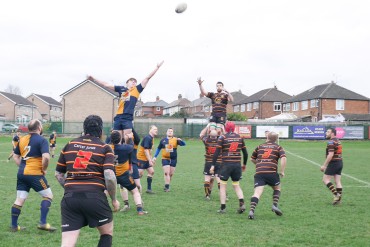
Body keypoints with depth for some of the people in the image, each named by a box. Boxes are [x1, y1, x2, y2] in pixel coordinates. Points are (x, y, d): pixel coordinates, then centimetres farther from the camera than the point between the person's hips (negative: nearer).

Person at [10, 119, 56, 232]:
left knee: (20, 199, 12)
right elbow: (46, 157, -23)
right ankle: (43, 223, -1)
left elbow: (15, 156, 19)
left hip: (22, 173, 7)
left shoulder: (22, 139, 12)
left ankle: (14, 226, 17)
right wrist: (44, 169, -8)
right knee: (48, 195, 5)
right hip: (35, 174, -7)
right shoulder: (42, 140, -9)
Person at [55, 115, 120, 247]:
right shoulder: (105, 148, 2)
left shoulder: (69, 145, 13)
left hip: (70, 198, 3)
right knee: (107, 232, 22)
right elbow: (109, 176, -10)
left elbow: (58, 174, 17)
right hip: (95, 197, -3)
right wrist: (114, 200, 3)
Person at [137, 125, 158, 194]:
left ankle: (149, 189, 10)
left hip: (146, 159, 10)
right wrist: (150, 160, -22)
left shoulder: (151, 138, 11)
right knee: (140, 173, -9)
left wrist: (151, 159, 18)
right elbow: (145, 150, -23)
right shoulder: (147, 138, -19)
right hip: (141, 158, -10)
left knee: (151, 172, 5)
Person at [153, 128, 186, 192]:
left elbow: (183, 144, -8)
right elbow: (158, 148, 15)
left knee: (171, 174, 7)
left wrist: (180, 140, -29)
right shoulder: (163, 140, 5)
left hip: (173, 159, 1)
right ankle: (167, 187, -11)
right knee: (166, 173, -12)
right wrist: (155, 156, 10)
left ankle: (166, 186, 22)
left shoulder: (175, 140, 1)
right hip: (165, 159, -1)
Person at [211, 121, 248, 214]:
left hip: (226, 164, -3)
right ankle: (242, 203, -3)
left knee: (223, 185, 7)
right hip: (237, 165, 3)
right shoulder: (239, 137, 8)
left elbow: (217, 152, -8)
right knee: (236, 185, 15)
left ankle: (223, 207, 4)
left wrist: (213, 165, -5)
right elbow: (245, 153, 12)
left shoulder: (222, 138, -3)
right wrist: (244, 164, 24)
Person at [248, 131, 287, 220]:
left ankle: (251, 211, -23)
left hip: (259, 173, 1)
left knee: (257, 192, -7)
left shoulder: (260, 146, 20)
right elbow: (283, 158, -6)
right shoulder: (278, 147, 12)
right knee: (277, 188, 25)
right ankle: (275, 205, 11)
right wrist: (282, 171, -2)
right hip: (272, 172, -1)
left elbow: (252, 159, 27)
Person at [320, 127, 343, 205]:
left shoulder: (331, 142, -14)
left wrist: (324, 165, -18)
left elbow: (330, 155, -21)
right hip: (340, 162, 9)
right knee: (338, 182, 7)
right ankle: (339, 198, 6)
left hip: (334, 163, -9)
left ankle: (336, 194, -10)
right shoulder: (337, 141, 16)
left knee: (325, 179, -3)